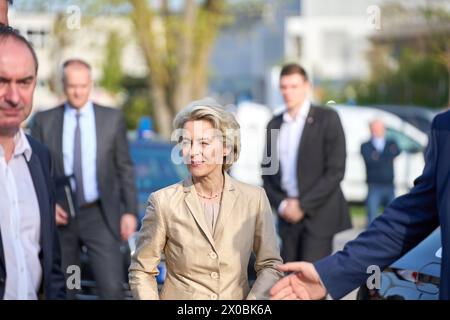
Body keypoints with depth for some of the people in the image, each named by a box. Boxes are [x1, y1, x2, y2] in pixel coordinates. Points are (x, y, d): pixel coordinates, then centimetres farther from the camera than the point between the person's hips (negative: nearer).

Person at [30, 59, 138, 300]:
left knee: (112, 288, -11)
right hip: (61, 217, 1)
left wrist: (130, 211, -3)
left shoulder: (112, 119, 1)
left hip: (100, 216, -1)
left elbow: (125, 168, 3)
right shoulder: (44, 121, 1)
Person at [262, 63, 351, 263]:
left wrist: (303, 205, -11)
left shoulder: (327, 119, -2)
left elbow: (336, 171, -9)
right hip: (288, 217, 5)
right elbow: (267, 172, 15)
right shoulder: (274, 125, 13)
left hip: (319, 215, -5)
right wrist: (281, 203, -3)